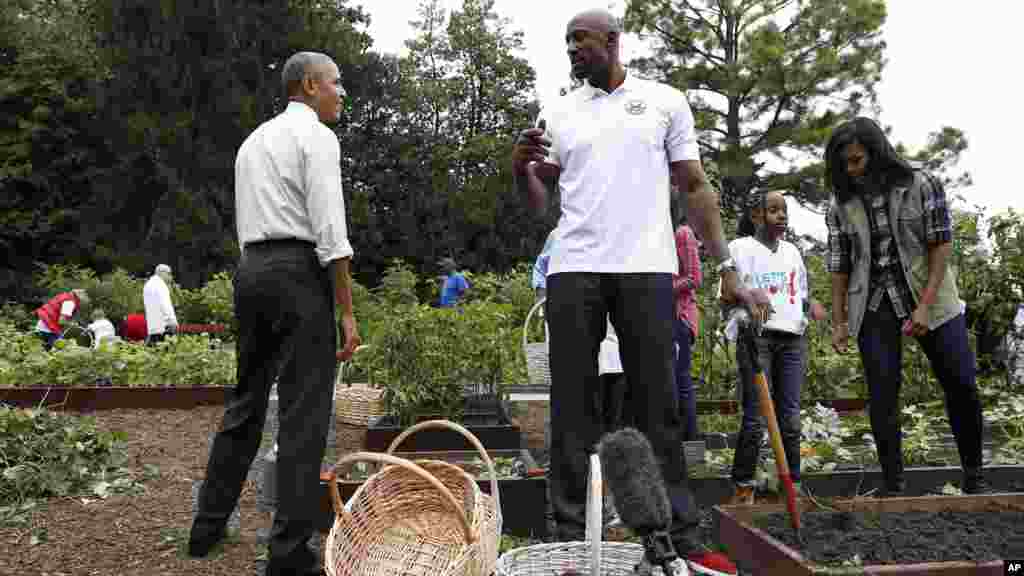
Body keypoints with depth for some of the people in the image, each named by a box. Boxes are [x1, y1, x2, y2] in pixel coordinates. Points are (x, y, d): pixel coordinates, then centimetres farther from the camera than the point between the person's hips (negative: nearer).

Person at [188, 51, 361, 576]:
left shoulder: (253, 141, 22)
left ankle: (208, 527, 27)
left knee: (246, 400, 17)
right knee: (303, 411, -5)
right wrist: (347, 311, -14)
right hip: (299, 271, -8)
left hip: (251, 268, 9)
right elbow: (330, 231, -14)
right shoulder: (318, 137, -5)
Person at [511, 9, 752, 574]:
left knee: (657, 405, 2)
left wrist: (726, 265, 2)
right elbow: (539, 203, 15)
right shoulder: (557, 113, 16)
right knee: (572, 405, 2)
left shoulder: (664, 100, 12)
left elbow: (694, 187, 10)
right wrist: (520, 169, -7)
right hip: (572, 271, 2)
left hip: (646, 270, -1)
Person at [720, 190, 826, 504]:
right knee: (755, 417, -7)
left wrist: (812, 304, 3)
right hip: (756, 337, -5)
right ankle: (743, 487, 2)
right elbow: (727, 296, -5)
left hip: (792, 339, 5)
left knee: (790, 417, 6)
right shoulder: (741, 248, 1)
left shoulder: (792, 251, 19)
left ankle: (792, 484, 14)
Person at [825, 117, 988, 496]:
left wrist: (925, 306, -16)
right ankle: (893, 487, 4)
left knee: (962, 387, 2)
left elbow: (941, 244, -7)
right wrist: (839, 320, 1)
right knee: (882, 397, -3)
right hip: (873, 308, 1)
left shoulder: (921, 185, -4)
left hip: (930, 298, -1)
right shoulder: (841, 205, 1)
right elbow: (839, 266, 4)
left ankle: (974, 478, 20)